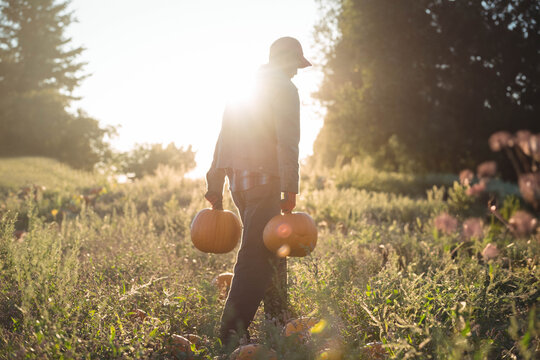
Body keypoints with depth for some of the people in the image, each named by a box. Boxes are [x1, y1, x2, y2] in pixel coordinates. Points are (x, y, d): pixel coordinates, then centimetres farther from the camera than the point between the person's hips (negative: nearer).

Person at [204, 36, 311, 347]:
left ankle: (279, 324, 26)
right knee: (256, 256, -9)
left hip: (239, 180, 8)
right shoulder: (284, 87, -4)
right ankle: (232, 334, -14)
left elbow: (223, 140, 19)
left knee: (273, 252, 18)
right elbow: (287, 141, -16)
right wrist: (290, 189, -19)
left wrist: (215, 189, 20)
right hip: (264, 181, -8)